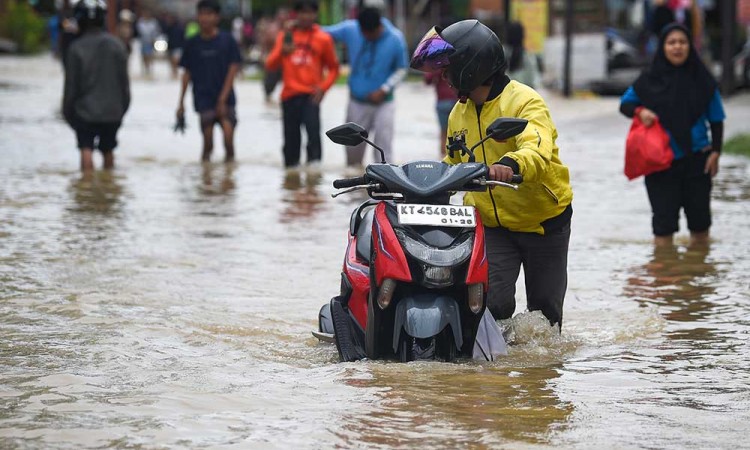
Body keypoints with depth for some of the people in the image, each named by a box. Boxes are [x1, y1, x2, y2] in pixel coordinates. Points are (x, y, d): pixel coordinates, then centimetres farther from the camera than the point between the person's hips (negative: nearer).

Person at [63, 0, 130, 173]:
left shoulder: (76, 48, -11)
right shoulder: (117, 45, -3)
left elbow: (71, 86, -6)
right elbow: (124, 81, 3)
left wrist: (68, 111, 6)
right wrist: (123, 106, 15)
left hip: (85, 111, -3)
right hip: (112, 111, 3)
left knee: (86, 150, -5)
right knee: (108, 150, 15)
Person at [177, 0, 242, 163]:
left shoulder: (227, 40, -1)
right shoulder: (192, 44, 5)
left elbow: (233, 69, -3)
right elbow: (187, 73, 10)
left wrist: (223, 98, -10)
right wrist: (181, 103, 8)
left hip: (225, 100, -1)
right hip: (203, 99, 2)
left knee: (228, 136, -15)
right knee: (207, 139, -2)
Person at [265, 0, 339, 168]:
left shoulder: (323, 38, 4)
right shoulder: (285, 36, 10)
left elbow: (333, 68, 10)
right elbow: (270, 65, 5)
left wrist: (323, 87, -6)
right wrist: (282, 52, -15)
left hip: (311, 95, -3)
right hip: (290, 96, 3)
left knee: (313, 128, -25)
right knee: (291, 137, 4)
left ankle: (314, 162, -33)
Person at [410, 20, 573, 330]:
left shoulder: (525, 102, -18)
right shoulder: (460, 113, 5)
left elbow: (537, 152, -36)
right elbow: (453, 164, 18)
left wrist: (511, 165, -58)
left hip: (543, 220, -4)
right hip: (493, 225, 4)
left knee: (544, 306, 10)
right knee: (493, 304, -14)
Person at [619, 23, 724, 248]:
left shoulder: (702, 80, -1)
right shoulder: (650, 80, -2)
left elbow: (716, 119, 6)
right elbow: (625, 103, 10)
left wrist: (715, 152, -5)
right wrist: (639, 111, -12)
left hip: (696, 159, 1)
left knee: (699, 219, 8)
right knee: (664, 220, 0)